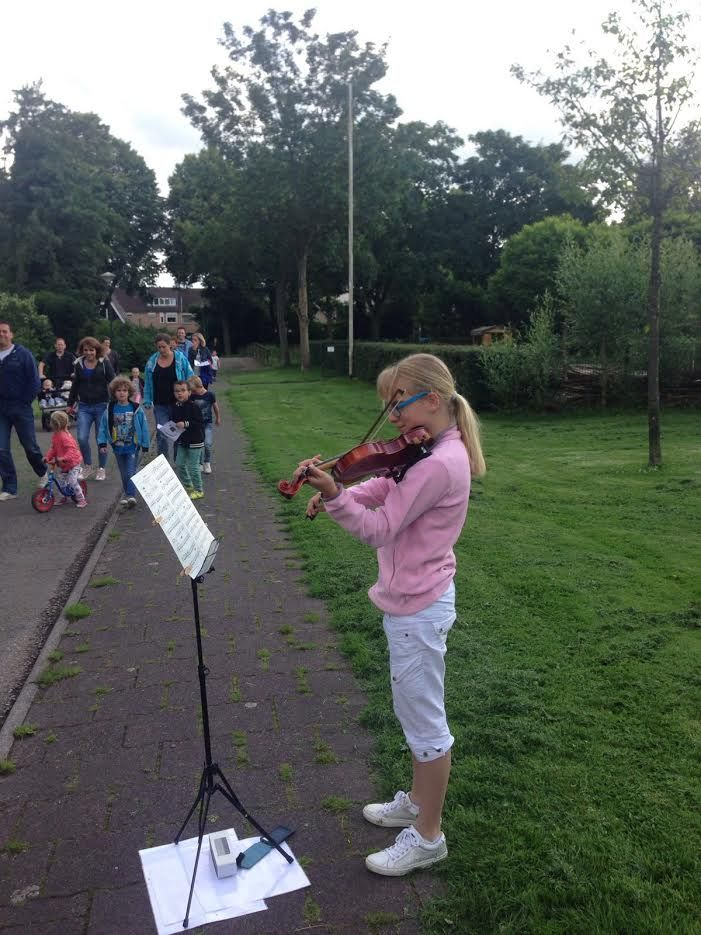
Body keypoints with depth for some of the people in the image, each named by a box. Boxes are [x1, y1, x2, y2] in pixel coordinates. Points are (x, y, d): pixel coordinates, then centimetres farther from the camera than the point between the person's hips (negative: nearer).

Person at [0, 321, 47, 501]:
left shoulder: (23, 354, -4)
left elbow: (34, 380, -5)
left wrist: (25, 402, -7)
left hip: (21, 408, -3)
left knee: (30, 446, 5)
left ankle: (42, 472, 33)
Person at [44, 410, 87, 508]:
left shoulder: (65, 437, -27)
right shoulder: (55, 436, 2)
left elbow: (71, 450, -35)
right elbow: (53, 448, 8)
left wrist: (63, 458, -47)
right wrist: (47, 456, -7)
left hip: (73, 462, -9)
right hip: (62, 464, 9)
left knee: (72, 481, -13)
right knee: (62, 481, 15)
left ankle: (81, 500, -2)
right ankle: (64, 498, 31)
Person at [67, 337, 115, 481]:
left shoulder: (104, 363, -4)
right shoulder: (79, 364, 6)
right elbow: (75, 385, 17)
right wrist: (70, 403, 20)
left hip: (101, 406, -3)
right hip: (84, 407, 3)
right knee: (82, 438, -7)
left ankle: (101, 468, 19)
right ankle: (87, 466, 14)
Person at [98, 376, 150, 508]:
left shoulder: (136, 409, -8)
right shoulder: (110, 410, -3)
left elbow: (144, 427, -4)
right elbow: (103, 427, 2)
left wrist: (145, 444, -3)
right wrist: (102, 443, -4)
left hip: (133, 447, -3)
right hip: (118, 447, 3)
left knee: (131, 472, -8)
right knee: (124, 473, 13)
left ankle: (131, 495, -8)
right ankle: (127, 494, 26)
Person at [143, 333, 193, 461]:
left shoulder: (180, 359, -5)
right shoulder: (152, 361, 2)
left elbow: (190, 379, -1)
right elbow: (147, 383, 8)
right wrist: (147, 401, 4)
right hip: (160, 405, 1)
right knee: (161, 435, -2)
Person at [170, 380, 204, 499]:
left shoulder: (193, 406, -17)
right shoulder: (174, 407, 3)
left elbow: (199, 423, -21)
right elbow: (173, 421, 16)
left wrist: (186, 424, -30)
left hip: (194, 441, -7)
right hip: (182, 440, 7)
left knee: (193, 467, -2)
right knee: (179, 464, 12)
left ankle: (198, 490, 12)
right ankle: (188, 486, 30)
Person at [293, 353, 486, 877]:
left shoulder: (438, 464, -26)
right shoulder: (439, 450, 5)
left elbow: (378, 528, -25)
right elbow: (383, 489, 11)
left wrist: (332, 493, -33)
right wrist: (333, 495, -2)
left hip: (418, 609, -10)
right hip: (419, 601, 10)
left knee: (425, 721, 6)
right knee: (416, 712, 24)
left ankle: (427, 838, 25)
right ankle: (417, 803, 44)